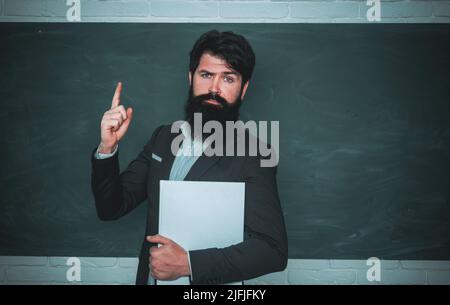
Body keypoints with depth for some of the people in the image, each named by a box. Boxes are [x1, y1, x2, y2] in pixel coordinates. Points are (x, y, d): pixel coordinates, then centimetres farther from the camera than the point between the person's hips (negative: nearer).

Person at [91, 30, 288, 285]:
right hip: (149, 276, 5)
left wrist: (188, 264, -26)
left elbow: (274, 250, -21)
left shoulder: (252, 156, -17)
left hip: (206, 281, -4)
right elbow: (111, 209, 1)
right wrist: (107, 148, -15)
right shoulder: (163, 137, -1)